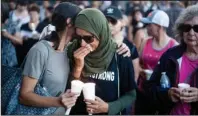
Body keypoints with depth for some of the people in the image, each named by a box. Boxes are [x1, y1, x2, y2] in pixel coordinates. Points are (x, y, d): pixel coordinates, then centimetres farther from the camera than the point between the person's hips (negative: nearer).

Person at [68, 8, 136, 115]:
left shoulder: (120, 57, -13)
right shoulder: (73, 52, -9)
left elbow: (130, 95, -4)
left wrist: (108, 107, -19)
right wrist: (78, 68, -22)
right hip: (77, 112, 1)